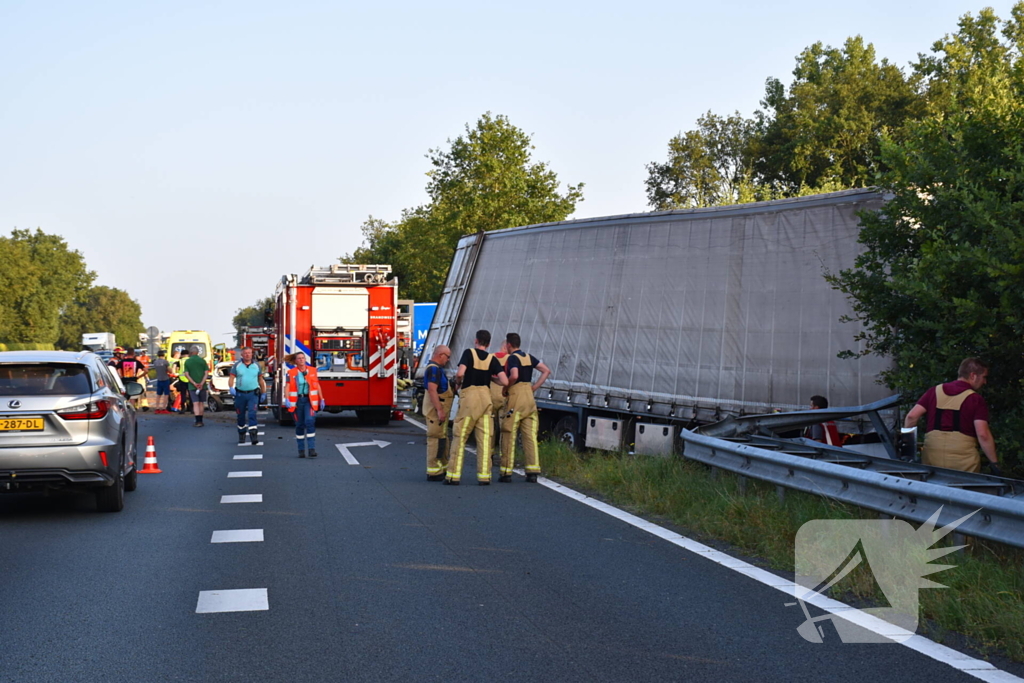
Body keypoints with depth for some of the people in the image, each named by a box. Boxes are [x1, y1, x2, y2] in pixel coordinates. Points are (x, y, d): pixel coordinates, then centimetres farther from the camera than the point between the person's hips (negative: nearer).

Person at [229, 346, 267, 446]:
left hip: (253, 394, -1)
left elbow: (260, 380, 13)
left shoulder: (256, 365, 7)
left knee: (252, 414, -14)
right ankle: (241, 436, 26)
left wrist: (263, 392, 14)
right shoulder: (237, 365, 3)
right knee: (241, 416, 11)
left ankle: (253, 436, -19)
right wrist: (231, 387, -22)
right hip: (240, 394, 1)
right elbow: (231, 378, -4)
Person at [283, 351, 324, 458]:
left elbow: (317, 386, 11)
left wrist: (321, 400, 11)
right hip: (297, 401, 0)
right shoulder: (291, 373, 1)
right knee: (299, 425, 6)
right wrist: (287, 400, -23)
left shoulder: (312, 370, 7)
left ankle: (312, 448, -17)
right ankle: (301, 450, 14)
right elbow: (287, 387, -8)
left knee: (310, 422, -16)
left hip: (309, 400, 0)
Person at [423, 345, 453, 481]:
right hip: (436, 410, -11)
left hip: (439, 410, 11)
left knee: (442, 440, 18)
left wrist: (453, 390, 19)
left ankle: (442, 468, 27)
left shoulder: (437, 368, 19)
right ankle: (434, 472, -9)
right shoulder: (433, 369, -16)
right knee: (436, 439, -10)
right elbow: (432, 390, -25)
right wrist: (440, 410, -28)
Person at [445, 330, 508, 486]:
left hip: (469, 397, -3)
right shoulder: (492, 359, 7)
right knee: (484, 438, 3)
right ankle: (484, 476, 1)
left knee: (459, 437, 3)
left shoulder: (469, 353, -2)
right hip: (485, 397, 3)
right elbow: (505, 381, -3)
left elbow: (460, 373, -16)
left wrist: (458, 384, 5)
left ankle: (453, 475, 2)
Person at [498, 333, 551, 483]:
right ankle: (533, 472, -1)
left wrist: (507, 386, -8)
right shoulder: (529, 357, 13)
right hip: (529, 397, 6)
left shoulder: (512, 358, -8)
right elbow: (546, 371, 13)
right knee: (530, 436, 4)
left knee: (509, 436, 1)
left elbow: (514, 376, -26)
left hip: (516, 397, -6)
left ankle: (506, 472, 2)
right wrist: (534, 387, 9)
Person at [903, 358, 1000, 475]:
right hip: (964, 462, -4)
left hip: (931, 460, 4)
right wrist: (994, 462, -4)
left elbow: (911, 416, 0)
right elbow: (983, 435, -10)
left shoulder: (935, 391, 9)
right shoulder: (976, 399, -2)